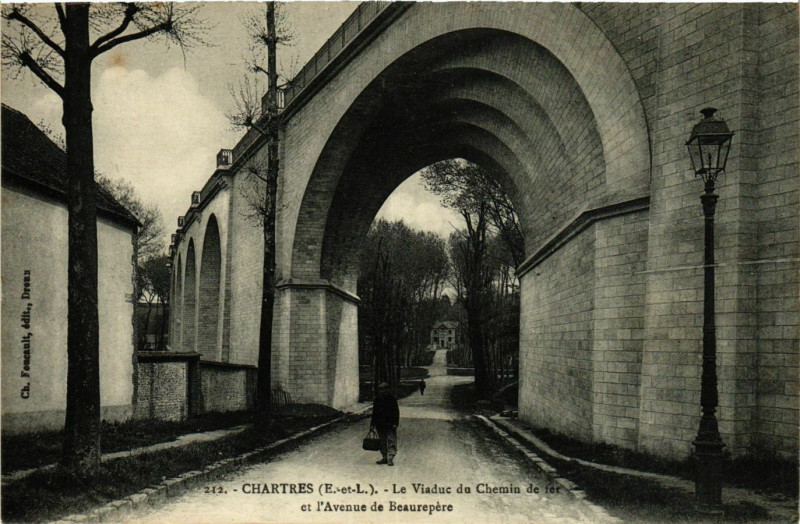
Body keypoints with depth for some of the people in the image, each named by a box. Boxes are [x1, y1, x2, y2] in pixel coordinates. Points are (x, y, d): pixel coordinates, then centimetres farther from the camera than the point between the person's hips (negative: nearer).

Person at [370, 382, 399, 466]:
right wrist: (372, 424, 11)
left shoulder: (392, 399, -5)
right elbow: (374, 412, 13)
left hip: (390, 424, -5)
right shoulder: (377, 399, 6)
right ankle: (384, 458, 17)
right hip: (380, 424, 5)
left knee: (391, 440, -8)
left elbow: (396, 412, -4)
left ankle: (390, 458, -9)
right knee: (382, 441, 9)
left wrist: (395, 423, -12)